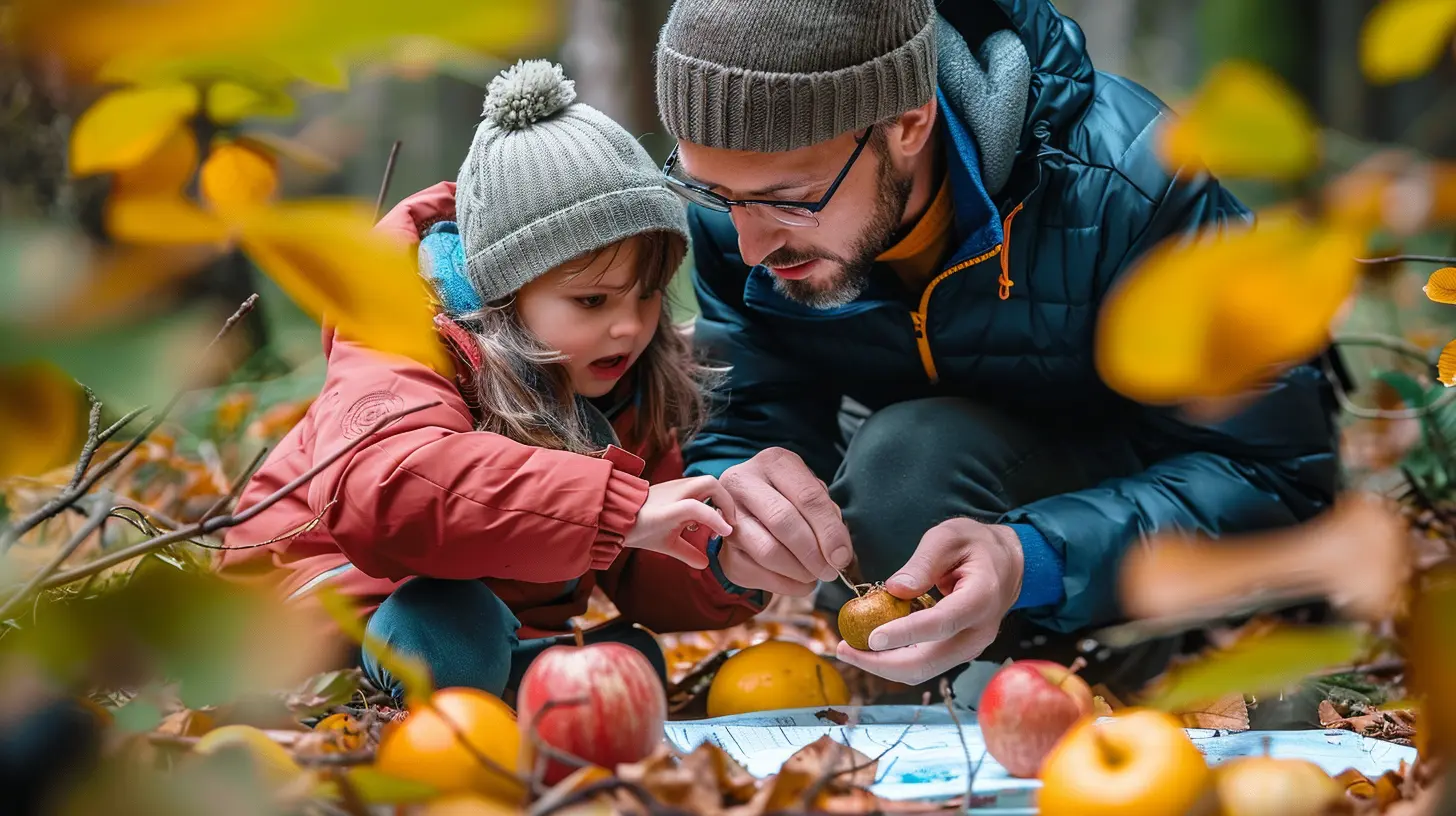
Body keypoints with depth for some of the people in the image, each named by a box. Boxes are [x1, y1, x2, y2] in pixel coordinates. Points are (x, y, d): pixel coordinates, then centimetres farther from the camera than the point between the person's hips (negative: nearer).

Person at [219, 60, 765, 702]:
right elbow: (380, 488, -50)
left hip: (506, 625, 7)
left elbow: (648, 582, -1)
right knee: (451, 630, -37)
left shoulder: (627, 385, -2)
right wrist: (621, 508, -53)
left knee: (628, 667, -17)